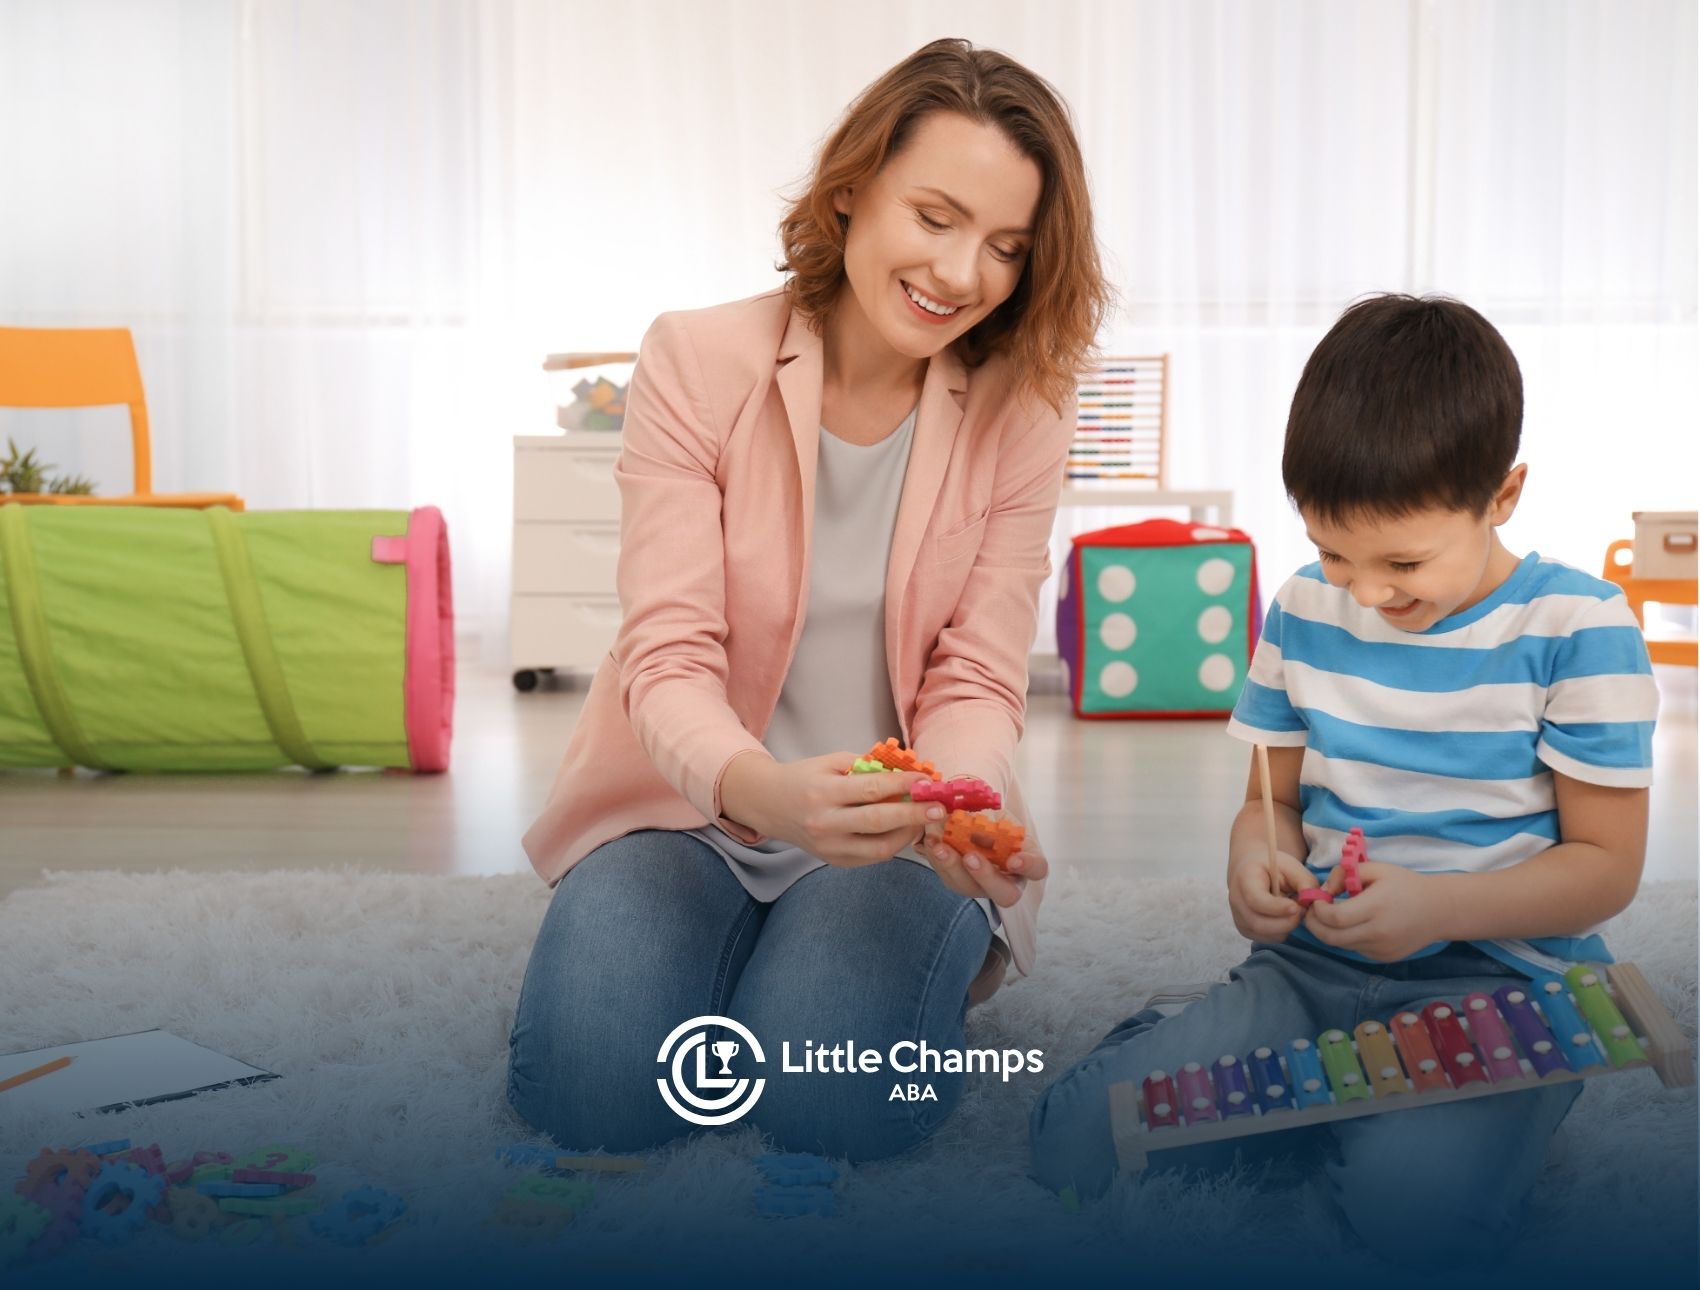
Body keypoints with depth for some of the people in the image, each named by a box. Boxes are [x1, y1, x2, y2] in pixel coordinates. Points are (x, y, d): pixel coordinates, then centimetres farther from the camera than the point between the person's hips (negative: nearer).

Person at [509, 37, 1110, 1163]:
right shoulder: (697, 363, -10)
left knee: (836, 1097, -26)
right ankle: (735, 954, 10)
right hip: (687, 808, 0)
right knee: (594, 1082, -23)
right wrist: (762, 791, -39)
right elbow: (669, 655, -16)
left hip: (893, 835, 0)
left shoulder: (1021, 415, -6)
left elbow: (974, 684, -7)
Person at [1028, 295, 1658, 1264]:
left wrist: (1438, 906, -23)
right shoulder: (1305, 612, 5)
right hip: (1313, 961, 3)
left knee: (1412, 1199, -34)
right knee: (1081, 1139, -18)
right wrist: (1255, 859, -10)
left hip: (1503, 975, -3)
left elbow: (1607, 864, -7)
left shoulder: (1577, 629, -9)